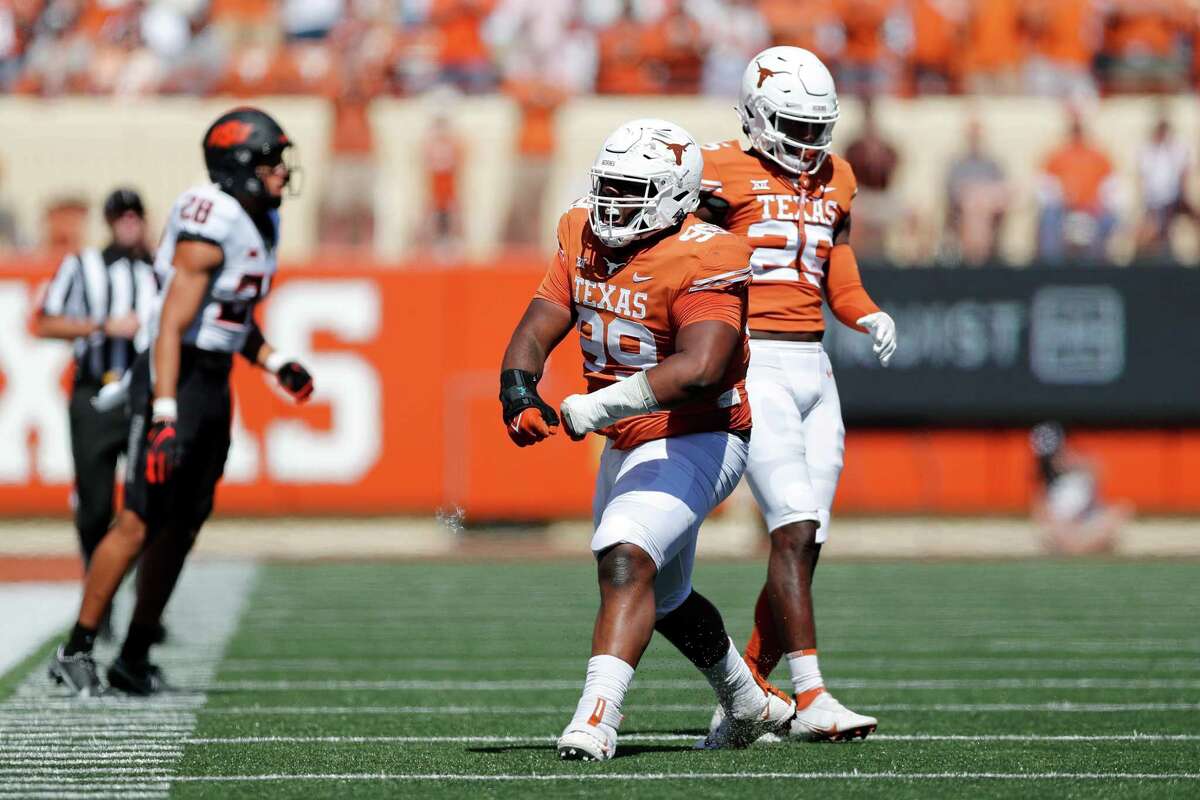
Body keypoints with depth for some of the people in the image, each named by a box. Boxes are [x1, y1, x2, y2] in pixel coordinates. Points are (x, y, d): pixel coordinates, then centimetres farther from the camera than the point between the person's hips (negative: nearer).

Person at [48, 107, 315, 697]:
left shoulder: (260, 225, 12)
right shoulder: (211, 231, -18)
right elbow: (171, 327, -23)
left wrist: (276, 364, 9)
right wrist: (165, 416, -28)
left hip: (215, 384, 9)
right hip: (177, 379, -9)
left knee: (182, 527, 10)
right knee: (139, 523, -9)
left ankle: (134, 658, 16)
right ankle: (76, 651, -2)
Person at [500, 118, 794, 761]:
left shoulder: (701, 265, -24)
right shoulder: (585, 242, 1)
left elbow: (699, 368, -39)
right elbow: (537, 329, -4)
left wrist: (597, 407, -42)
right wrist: (519, 388, -26)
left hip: (694, 442, -9)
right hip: (626, 445, 9)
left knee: (625, 559, -29)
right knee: (664, 599, 23)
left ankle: (596, 717, -39)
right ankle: (748, 704, 44)